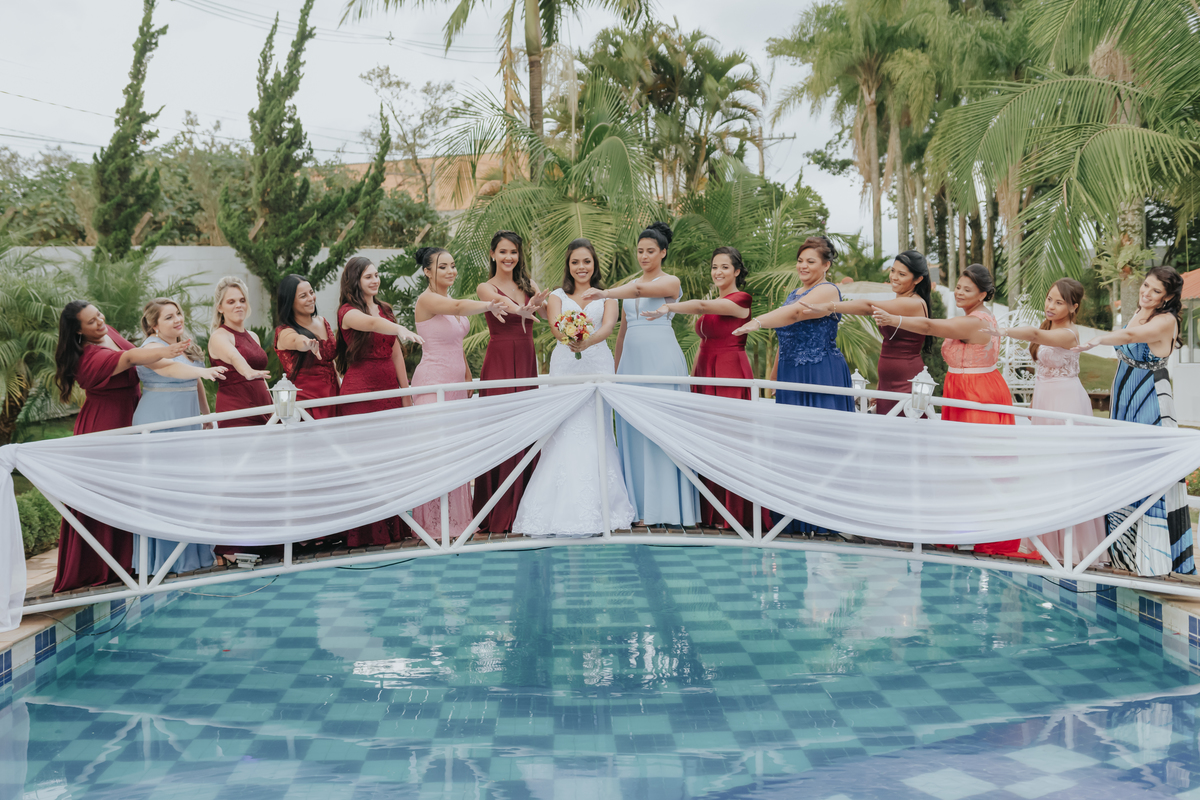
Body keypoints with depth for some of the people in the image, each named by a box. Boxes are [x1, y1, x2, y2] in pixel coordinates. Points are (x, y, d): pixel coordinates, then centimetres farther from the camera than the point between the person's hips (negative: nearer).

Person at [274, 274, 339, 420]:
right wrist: (308, 344, -55)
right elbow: (297, 341, -33)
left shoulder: (323, 323, 11)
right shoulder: (284, 332, -9)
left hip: (331, 397, 6)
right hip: (304, 401, -6)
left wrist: (340, 388, 13)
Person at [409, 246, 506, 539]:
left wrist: (468, 377, 20)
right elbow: (458, 307, -31)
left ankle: (457, 519, 13)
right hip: (433, 381, -8)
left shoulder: (449, 301, 16)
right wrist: (488, 305, -47)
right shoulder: (427, 299, -10)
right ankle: (432, 524, -1)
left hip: (456, 382, 8)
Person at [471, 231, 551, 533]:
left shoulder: (528, 286, 14)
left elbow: (550, 313, -5)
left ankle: (526, 507, 12)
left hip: (527, 361, 5)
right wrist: (523, 310, -42)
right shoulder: (486, 287, 1)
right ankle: (499, 513, -1)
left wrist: (539, 303, -29)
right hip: (499, 362, -5)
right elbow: (504, 304, -21)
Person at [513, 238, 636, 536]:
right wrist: (568, 339, -31)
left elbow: (608, 326, -8)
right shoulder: (557, 296, 13)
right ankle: (564, 509, -7)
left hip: (598, 364, 0)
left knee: (593, 433, -5)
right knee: (564, 433, -8)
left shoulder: (607, 296, 13)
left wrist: (586, 342, -29)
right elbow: (554, 325, -7)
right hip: (564, 366, 0)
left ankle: (595, 510, -1)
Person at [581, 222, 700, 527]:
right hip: (632, 359, 6)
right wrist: (616, 368, 17)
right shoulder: (630, 286, 19)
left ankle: (663, 505, -2)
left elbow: (641, 290, -22)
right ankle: (639, 505, 7)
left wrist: (605, 293, -35)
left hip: (661, 359, -6)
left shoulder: (671, 282, -1)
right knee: (632, 430, 2)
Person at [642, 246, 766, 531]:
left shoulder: (740, 299, -6)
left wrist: (668, 307, -37)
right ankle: (710, 512, 10)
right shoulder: (713, 304, 19)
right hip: (706, 376, 8)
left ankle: (733, 513, 0)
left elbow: (700, 306, -24)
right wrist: (692, 378, 14)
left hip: (731, 377, -8)